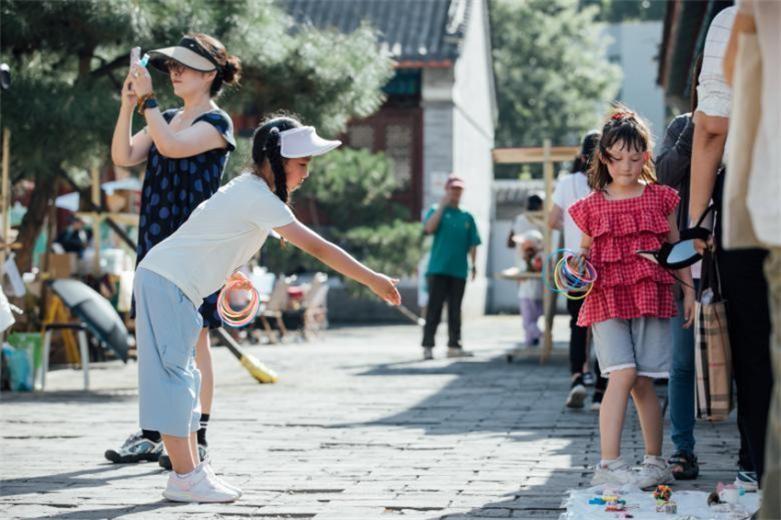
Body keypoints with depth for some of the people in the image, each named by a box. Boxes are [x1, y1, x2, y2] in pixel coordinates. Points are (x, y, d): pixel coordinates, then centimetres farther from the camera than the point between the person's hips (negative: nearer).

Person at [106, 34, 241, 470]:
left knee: (193, 340, -4)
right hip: (155, 240, 7)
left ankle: (197, 439, 1)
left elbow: (172, 147, -23)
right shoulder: (167, 120, 16)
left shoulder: (216, 122, -5)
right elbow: (124, 156, 4)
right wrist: (128, 106, -5)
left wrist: (148, 99, -20)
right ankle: (151, 436, 14)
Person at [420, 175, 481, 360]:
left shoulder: (467, 217, 13)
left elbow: (473, 243, 12)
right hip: (438, 268, -4)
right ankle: (428, 346, -4)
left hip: (459, 270, 4)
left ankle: (454, 345, 12)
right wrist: (442, 205, -13)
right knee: (434, 308, -5)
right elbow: (429, 228, -16)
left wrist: (474, 264, 2)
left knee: (455, 310, 7)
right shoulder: (437, 211, 4)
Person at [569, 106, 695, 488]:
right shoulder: (591, 206, 6)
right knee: (622, 374, -16)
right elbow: (585, 249, 15)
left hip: (650, 297, 1)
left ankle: (655, 461, 16)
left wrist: (688, 289, 9)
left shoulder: (660, 198, 8)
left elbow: (675, 248, 13)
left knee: (643, 382, 2)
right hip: (607, 298, -1)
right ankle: (608, 465, -17)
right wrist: (577, 264, -6)